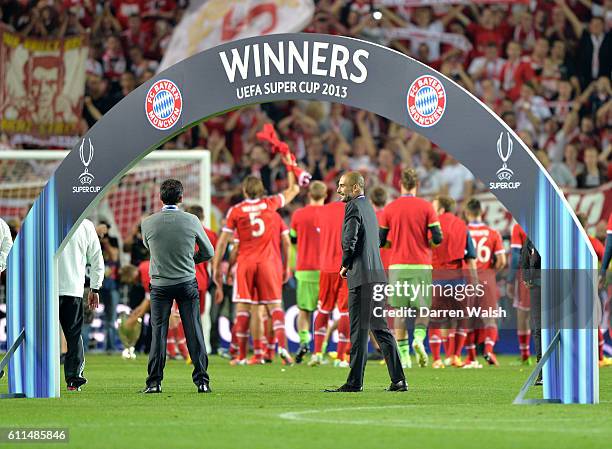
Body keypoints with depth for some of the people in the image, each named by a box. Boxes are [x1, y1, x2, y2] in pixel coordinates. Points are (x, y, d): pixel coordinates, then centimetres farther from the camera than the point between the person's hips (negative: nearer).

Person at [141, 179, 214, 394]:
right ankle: (202, 381, 3)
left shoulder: (148, 223, -8)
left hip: (159, 285, 0)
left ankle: (154, 382, 2)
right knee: (194, 332, 3)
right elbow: (208, 253, 3)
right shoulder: (192, 221, -7)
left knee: (158, 332, 4)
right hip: (187, 283, 0)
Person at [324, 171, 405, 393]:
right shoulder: (368, 207, 19)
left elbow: (350, 240, -20)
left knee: (359, 331, -7)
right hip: (377, 276, 9)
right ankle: (398, 380, 8)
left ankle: (355, 381, -6)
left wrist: (345, 266, -5)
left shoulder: (354, 207, -9)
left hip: (362, 276, -9)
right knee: (380, 329, 11)